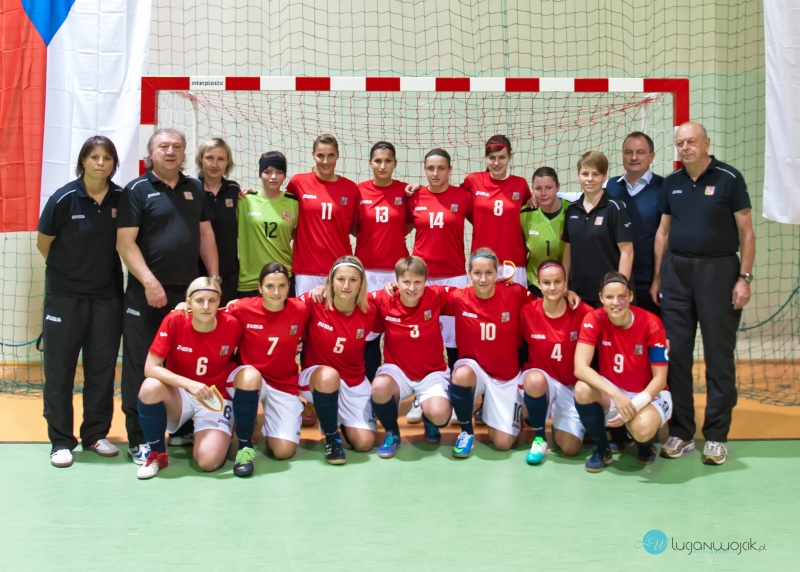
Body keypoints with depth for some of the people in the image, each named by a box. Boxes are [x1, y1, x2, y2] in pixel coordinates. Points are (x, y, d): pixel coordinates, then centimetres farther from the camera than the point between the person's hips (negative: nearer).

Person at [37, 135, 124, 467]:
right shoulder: (64, 199, -11)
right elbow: (43, 243, 1)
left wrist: (103, 269, 5)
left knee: (103, 368, 8)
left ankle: (96, 434, 22)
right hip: (65, 296, -3)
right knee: (60, 368, 3)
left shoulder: (121, 199, -3)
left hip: (107, 296, 3)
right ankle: (60, 441, 14)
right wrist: (70, 270, 10)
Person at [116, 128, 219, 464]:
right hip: (147, 292, -4)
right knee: (141, 367, 0)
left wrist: (214, 278, 7)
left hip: (189, 291, 4)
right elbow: (125, 243, -9)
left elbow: (206, 235, 15)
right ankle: (139, 438, 9)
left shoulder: (195, 189, 13)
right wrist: (149, 281, -18)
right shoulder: (137, 190, -2)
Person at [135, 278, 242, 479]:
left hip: (216, 399, -1)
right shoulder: (174, 321, -15)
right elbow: (150, 368, -18)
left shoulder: (232, 325, -14)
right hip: (180, 395, 1)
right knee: (151, 387, -34)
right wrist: (189, 384, -29)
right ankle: (157, 454, -9)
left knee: (209, 462, -23)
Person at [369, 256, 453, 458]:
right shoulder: (385, 300, -13)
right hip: (397, 370, 0)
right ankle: (392, 433, -1)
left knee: (439, 414, -28)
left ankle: (430, 422, 17)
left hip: (432, 373, 0)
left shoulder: (435, 296, -13)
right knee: (379, 387, -35)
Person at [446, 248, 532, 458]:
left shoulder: (515, 294, -14)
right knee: (461, 375, -39)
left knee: (503, 443, -2)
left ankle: (489, 408, 34)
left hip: (506, 376, 1)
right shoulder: (458, 298, -13)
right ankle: (467, 432, -9)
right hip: (473, 368, 0)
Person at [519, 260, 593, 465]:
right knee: (535, 379, -39)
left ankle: (559, 423, 29)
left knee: (570, 449, -10)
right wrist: (523, 376, -12)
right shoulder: (528, 311, -11)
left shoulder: (582, 312, -15)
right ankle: (539, 437, -12)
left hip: (572, 385, 1)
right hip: (541, 378, 0)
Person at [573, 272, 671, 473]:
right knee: (582, 390, -31)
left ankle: (647, 443, 7)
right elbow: (580, 368, -26)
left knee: (642, 429, -35)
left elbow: (660, 378, -14)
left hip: (648, 395, -2)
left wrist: (635, 406, -30)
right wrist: (615, 395, -39)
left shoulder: (651, 324, -19)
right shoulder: (594, 320, -15)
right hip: (611, 392, 2)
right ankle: (602, 448, -3)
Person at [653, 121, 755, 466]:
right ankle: (681, 432, 16)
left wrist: (744, 277, -9)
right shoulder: (671, 183, 10)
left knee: (719, 354, 1)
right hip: (677, 269, 4)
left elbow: (746, 232, -3)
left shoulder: (729, 178, -3)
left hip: (718, 269, -4)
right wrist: (657, 277, 9)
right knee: (676, 353, 5)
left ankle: (716, 436, 11)